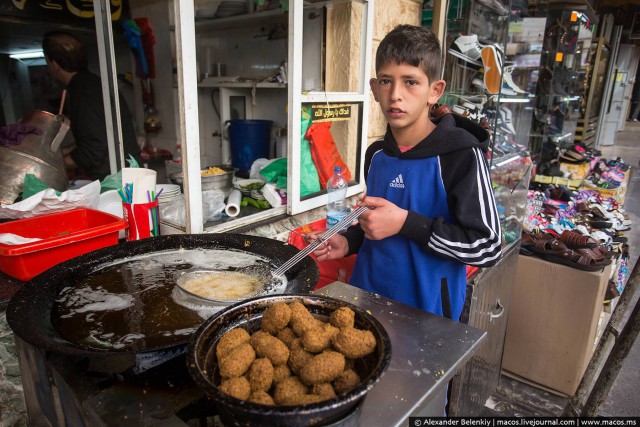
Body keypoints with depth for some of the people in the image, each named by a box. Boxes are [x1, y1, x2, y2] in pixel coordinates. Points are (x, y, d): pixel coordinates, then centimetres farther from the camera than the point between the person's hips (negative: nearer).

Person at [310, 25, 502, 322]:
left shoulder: (461, 155, -16)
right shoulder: (376, 155, 2)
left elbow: (487, 247, -18)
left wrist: (405, 222, -24)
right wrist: (349, 242, -2)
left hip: (426, 311, -5)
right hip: (368, 300, 6)